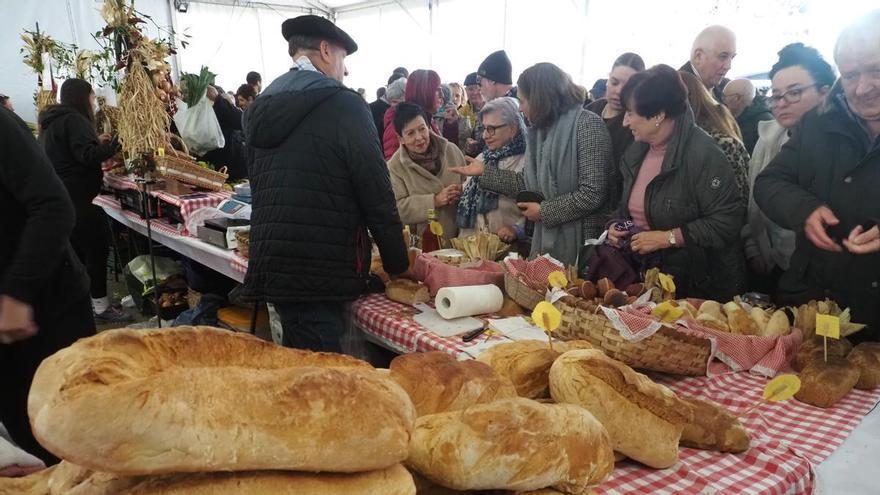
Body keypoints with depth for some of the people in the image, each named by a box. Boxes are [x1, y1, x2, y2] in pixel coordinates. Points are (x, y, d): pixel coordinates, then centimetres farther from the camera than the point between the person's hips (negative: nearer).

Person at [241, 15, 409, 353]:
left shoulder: (264, 107, 14)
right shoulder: (343, 104, -7)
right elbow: (376, 194, -10)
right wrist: (398, 264, 0)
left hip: (270, 262, 7)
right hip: (320, 267, -7)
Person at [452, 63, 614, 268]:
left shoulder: (587, 125, -16)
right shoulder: (540, 130, 9)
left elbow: (592, 194, -22)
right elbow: (529, 183, 11)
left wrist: (544, 211, -13)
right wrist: (485, 172, 9)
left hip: (581, 242, -7)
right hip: (547, 239, 7)